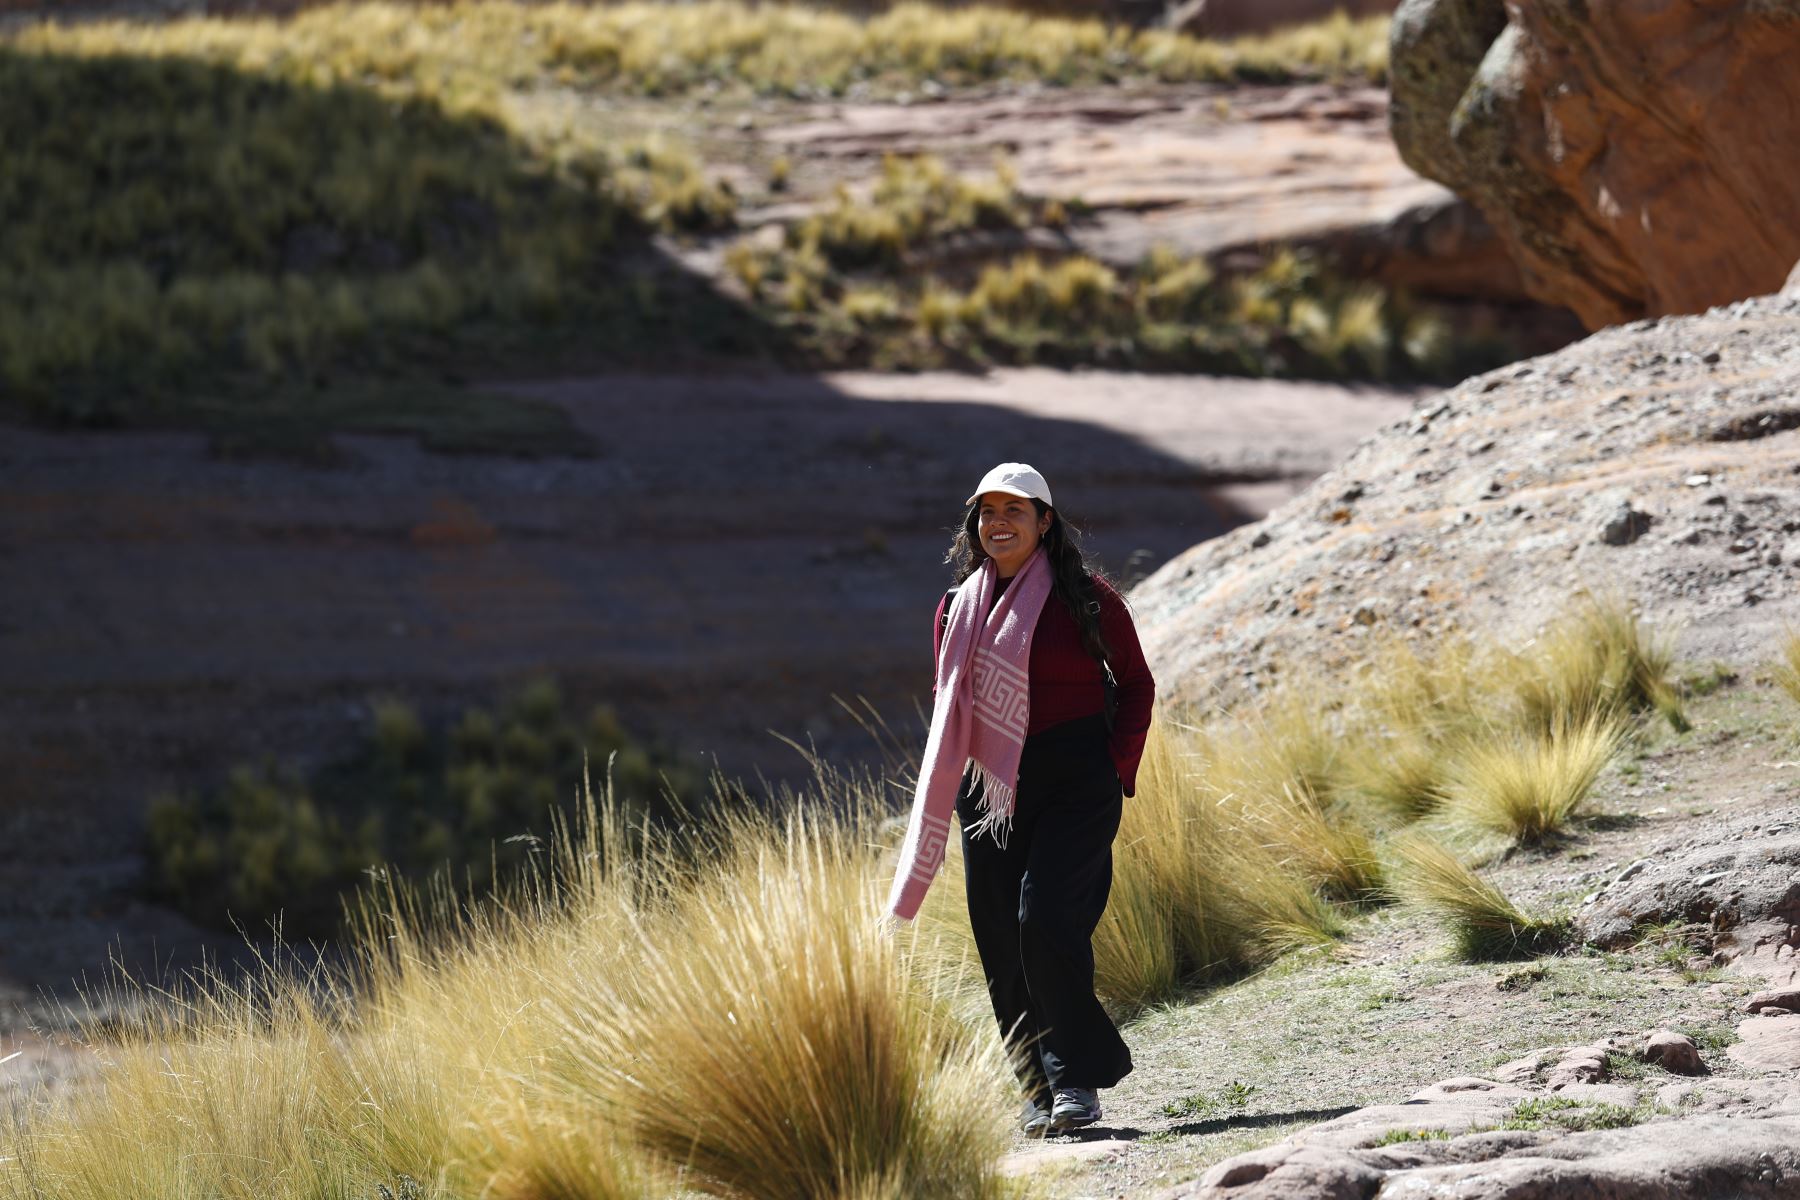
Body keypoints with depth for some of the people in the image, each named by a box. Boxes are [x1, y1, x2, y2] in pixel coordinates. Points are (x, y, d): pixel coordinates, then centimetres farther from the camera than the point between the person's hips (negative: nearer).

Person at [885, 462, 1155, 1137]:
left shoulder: (1085, 598, -2)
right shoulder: (958, 609, 11)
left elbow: (1136, 682, 4)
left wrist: (1117, 770, -5)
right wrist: (948, 788, 9)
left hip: (1075, 783, -5)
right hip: (990, 788, 5)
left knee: (1046, 916, -19)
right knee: (1000, 941, 0)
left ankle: (1078, 1078, -9)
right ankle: (1039, 1090, 10)